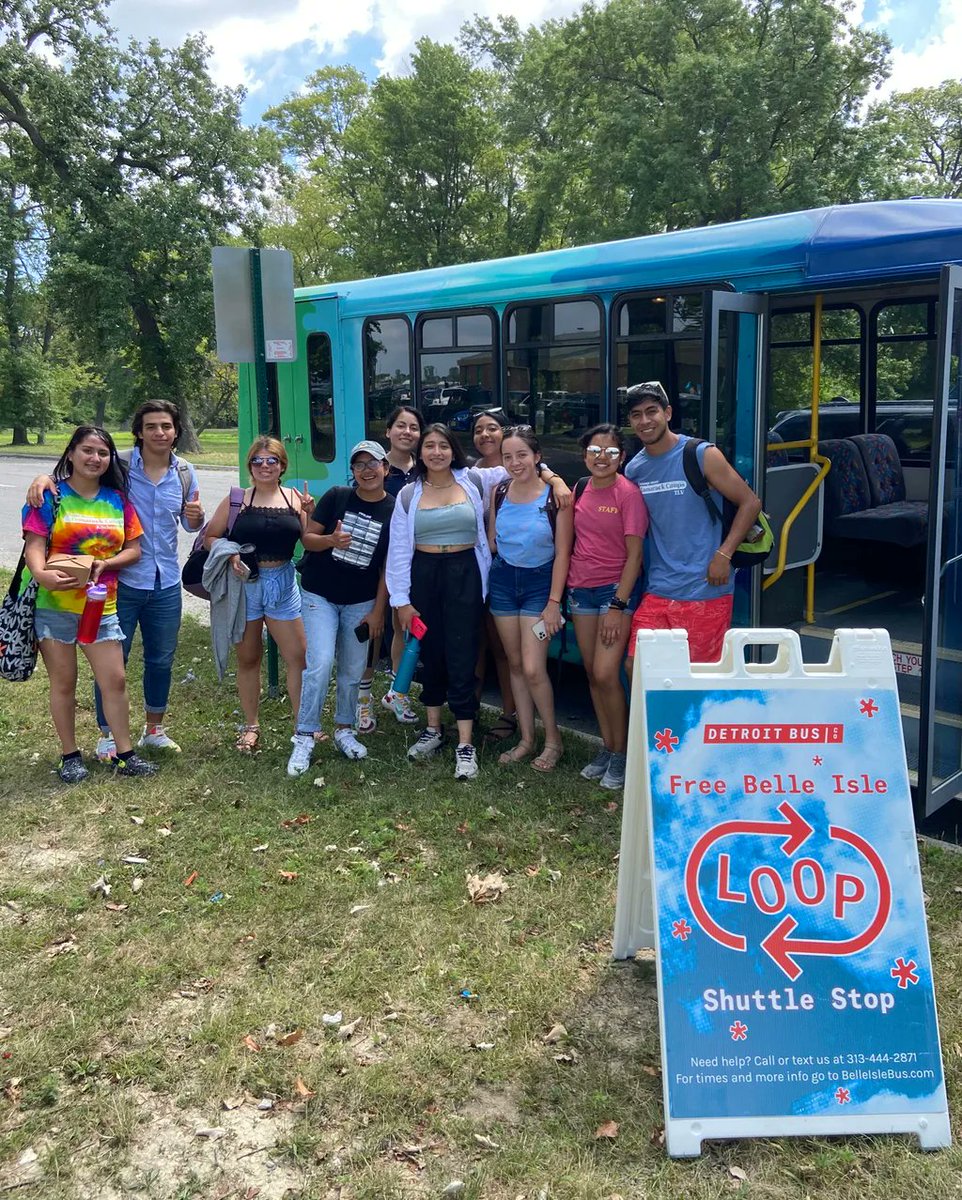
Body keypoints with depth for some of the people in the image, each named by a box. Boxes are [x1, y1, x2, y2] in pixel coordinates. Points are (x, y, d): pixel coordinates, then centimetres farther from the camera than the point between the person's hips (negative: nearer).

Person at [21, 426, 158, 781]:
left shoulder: (117, 499, 8)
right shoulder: (51, 495, -3)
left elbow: (134, 549, 7)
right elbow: (34, 544, -12)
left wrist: (105, 564, -13)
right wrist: (41, 574, -33)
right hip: (54, 604, -3)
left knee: (115, 680, 2)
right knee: (63, 682, 6)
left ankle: (124, 753, 14)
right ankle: (69, 755, 19)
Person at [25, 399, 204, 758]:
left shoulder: (184, 472, 4)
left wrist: (196, 516, -10)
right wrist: (45, 477, -25)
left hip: (166, 584, 4)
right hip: (121, 581, -4)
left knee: (161, 660, 16)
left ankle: (154, 729, 34)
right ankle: (108, 735, 23)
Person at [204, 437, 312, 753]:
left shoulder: (295, 499, 2)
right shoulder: (236, 500, -1)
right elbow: (209, 537, 2)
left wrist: (310, 513, -12)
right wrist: (229, 555, -15)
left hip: (283, 584, 1)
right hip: (244, 585, -1)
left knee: (298, 657, 1)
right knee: (248, 659, 11)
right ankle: (251, 725, 26)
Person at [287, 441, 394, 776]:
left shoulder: (394, 511, -4)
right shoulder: (336, 497, -6)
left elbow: (389, 566, -2)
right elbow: (307, 537, -3)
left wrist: (378, 611, -3)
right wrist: (330, 540, -25)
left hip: (361, 602, 2)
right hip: (319, 596, -2)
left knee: (353, 671, 10)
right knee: (320, 664, -14)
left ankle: (344, 730, 30)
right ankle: (304, 738, -3)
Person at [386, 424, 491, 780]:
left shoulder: (472, 481, 1)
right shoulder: (408, 494, 3)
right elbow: (398, 550, 3)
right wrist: (400, 599, -1)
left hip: (464, 574, -2)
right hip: (424, 575, 2)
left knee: (462, 657, -5)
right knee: (430, 653, 12)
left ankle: (465, 744, 0)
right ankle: (433, 729, 28)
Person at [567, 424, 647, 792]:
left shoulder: (628, 493, -11)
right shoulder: (580, 489, 7)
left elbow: (634, 554, -13)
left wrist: (618, 606, -17)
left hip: (616, 588, -6)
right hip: (581, 588, 6)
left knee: (605, 675, -11)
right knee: (592, 673, 10)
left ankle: (620, 754, 5)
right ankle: (606, 748, 23)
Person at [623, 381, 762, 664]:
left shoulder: (703, 456, -6)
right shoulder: (633, 469, 9)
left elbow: (750, 502, -4)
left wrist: (724, 554, -13)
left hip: (706, 591, -4)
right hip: (658, 591, 5)